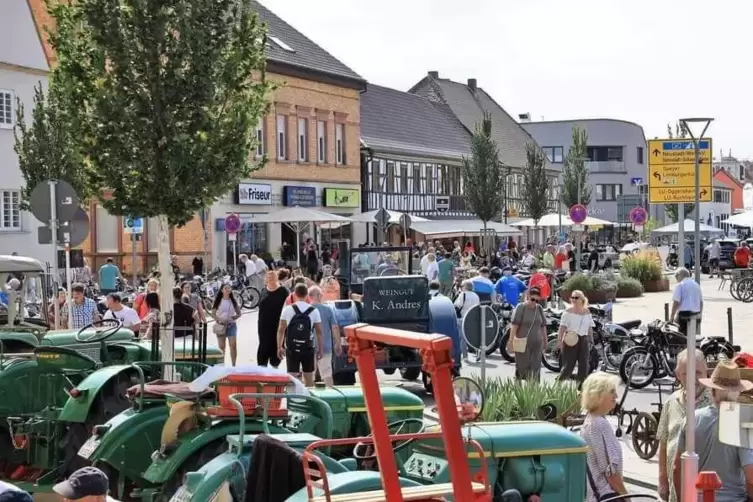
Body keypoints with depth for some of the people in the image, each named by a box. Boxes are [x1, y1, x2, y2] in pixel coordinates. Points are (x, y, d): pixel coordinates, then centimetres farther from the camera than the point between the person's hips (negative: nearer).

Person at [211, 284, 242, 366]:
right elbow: (213, 313, 3)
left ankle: (233, 364, -10)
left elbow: (239, 313, 11)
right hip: (221, 325, 0)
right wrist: (218, 320, -13)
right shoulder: (218, 301, 3)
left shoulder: (233, 301, 5)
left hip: (231, 325, 0)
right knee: (221, 347, 4)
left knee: (233, 345, -13)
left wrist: (234, 317, -8)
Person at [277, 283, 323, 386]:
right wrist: (320, 349, 8)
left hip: (291, 348, 0)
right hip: (308, 348, 1)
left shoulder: (287, 310, -3)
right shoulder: (314, 311, -2)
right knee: (308, 376, 12)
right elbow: (319, 332, -1)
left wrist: (279, 347, 8)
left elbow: (281, 330, -1)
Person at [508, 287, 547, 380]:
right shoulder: (521, 308, -5)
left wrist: (545, 340, 18)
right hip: (523, 343, -4)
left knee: (535, 369, 2)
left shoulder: (539, 309, 10)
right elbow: (514, 325, -12)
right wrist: (511, 341, -18)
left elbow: (543, 326, 17)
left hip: (536, 344, 4)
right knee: (522, 367, -3)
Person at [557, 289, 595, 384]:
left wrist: (590, 341, 13)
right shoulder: (568, 312, -2)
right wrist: (559, 340, -18)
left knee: (584, 366, 3)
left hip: (583, 341, 5)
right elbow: (562, 327, -9)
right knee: (568, 365, -7)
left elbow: (590, 328, 16)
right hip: (571, 341, -5)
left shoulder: (587, 313, 11)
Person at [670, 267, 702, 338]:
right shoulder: (697, 285, 14)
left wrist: (672, 315, -4)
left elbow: (676, 302, -12)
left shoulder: (680, 285, -6)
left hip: (684, 314, -7)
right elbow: (701, 302, 20)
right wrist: (700, 314, 29)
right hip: (696, 315, 7)